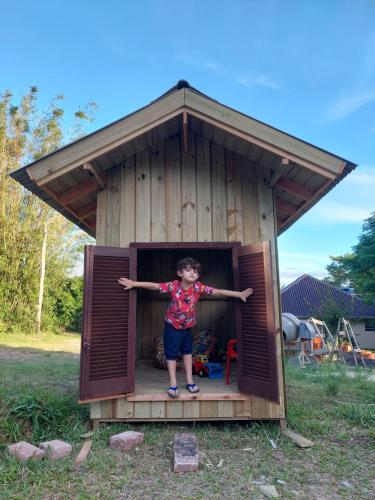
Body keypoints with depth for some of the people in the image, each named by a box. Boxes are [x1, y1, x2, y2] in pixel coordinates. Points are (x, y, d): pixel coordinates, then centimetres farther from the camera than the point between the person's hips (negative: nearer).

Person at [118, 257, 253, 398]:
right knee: (171, 353, 4)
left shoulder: (199, 287, -20)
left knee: (187, 351, 17)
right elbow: (153, 285, -21)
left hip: (187, 326, 3)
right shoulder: (173, 286, -26)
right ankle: (173, 384, 17)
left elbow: (218, 292, -19)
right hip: (172, 325, -3)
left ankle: (189, 381, 30)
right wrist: (133, 283, -22)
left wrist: (239, 294, -21)